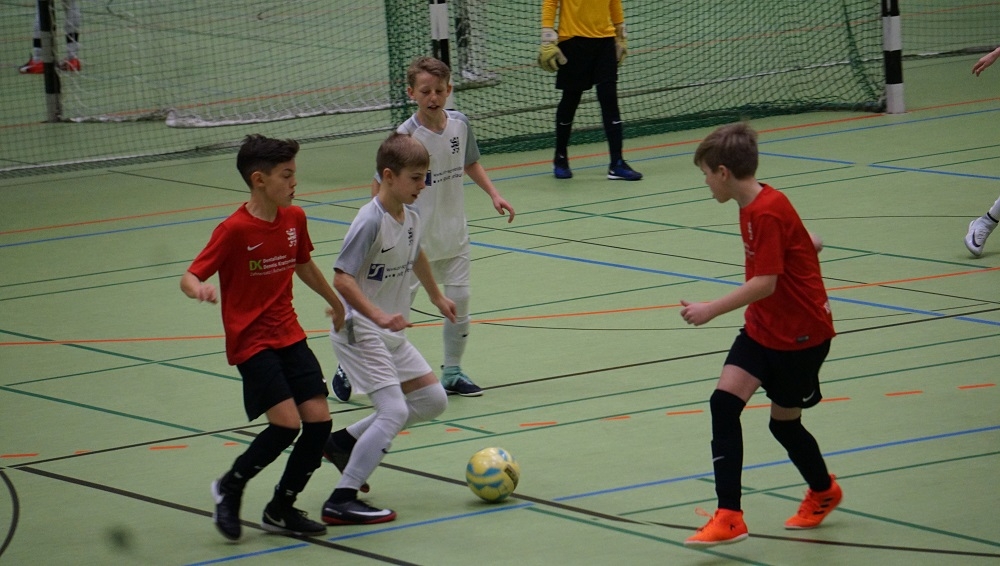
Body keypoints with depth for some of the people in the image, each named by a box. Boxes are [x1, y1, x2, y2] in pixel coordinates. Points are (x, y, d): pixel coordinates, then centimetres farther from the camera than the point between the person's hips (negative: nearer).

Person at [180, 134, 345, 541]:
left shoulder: (294, 219, 4)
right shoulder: (234, 230, -16)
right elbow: (189, 277, -17)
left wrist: (335, 302, 36)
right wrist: (199, 289, -41)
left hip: (290, 336, 7)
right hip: (251, 342, -7)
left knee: (319, 421, -2)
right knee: (286, 422, -18)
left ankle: (280, 510, 16)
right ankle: (229, 488, 7)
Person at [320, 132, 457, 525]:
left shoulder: (411, 216, 4)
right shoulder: (370, 221, -22)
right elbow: (342, 279, -27)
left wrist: (437, 297, 39)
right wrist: (379, 316, -37)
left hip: (392, 333, 9)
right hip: (359, 331, -9)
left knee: (433, 401, 12)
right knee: (393, 411, -18)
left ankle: (345, 442, 20)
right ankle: (341, 501, -14)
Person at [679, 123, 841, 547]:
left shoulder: (768, 213, -25)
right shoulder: (751, 207, 5)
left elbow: (764, 284, -29)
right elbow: (810, 244, 16)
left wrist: (712, 310, -29)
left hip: (801, 335, -8)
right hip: (761, 329, 9)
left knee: (784, 423, 7)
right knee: (724, 402, -9)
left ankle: (823, 491, 39)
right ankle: (729, 517, -10)